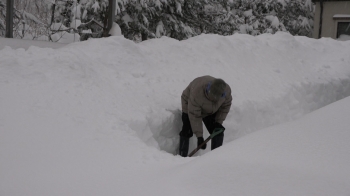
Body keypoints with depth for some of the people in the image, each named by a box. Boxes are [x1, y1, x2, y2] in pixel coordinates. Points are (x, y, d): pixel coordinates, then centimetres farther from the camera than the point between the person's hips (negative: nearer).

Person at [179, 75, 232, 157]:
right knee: (187, 131, -15)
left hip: (211, 111, 4)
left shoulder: (226, 90, -30)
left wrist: (219, 122, -14)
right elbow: (194, 116, -35)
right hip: (190, 106, -4)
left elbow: (226, 105, -7)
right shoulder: (197, 93, -44)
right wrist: (199, 136, -34)